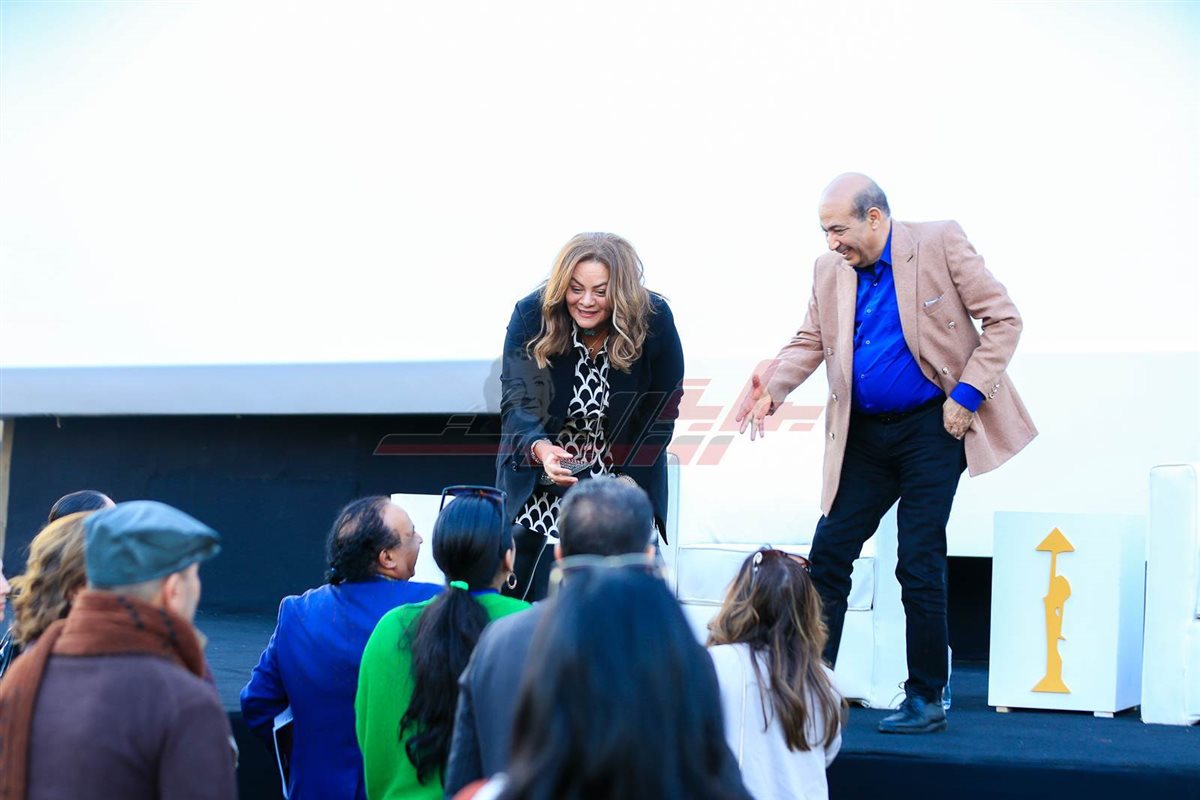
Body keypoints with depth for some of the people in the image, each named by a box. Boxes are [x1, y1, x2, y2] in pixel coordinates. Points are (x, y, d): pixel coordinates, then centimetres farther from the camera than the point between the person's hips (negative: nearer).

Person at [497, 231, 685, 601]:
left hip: (624, 477, 0)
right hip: (539, 485, 0)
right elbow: (516, 403, -20)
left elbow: (661, 415, -7)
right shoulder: (531, 315, -15)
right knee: (522, 599, 1)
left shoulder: (654, 320, -15)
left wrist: (629, 481, -15)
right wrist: (540, 447, -41)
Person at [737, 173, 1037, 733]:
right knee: (828, 553, 3)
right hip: (863, 436, 5)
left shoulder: (940, 244, -8)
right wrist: (771, 388, -12)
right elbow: (809, 343, 8)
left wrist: (968, 393, -14)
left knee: (920, 565, -3)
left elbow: (1003, 320, -7)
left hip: (931, 430, -5)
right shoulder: (829, 271, 6)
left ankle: (926, 700, 10)